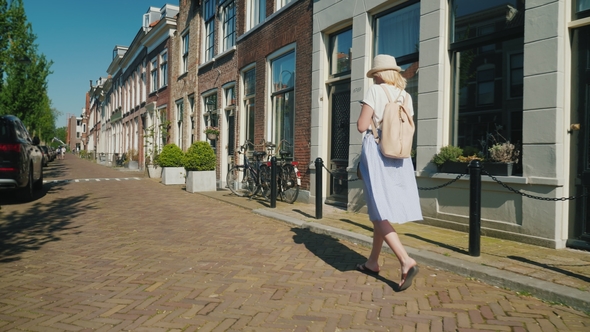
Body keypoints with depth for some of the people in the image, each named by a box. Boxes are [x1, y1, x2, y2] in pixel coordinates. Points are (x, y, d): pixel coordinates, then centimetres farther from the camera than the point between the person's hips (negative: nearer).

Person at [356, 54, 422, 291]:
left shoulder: (375, 90, -4)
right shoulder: (405, 96, 12)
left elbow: (361, 126, -10)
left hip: (376, 152, -6)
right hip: (398, 155, 7)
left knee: (379, 212, -6)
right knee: (382, 210, 14)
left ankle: (406, 261, -18)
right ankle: (372, 262, 23)